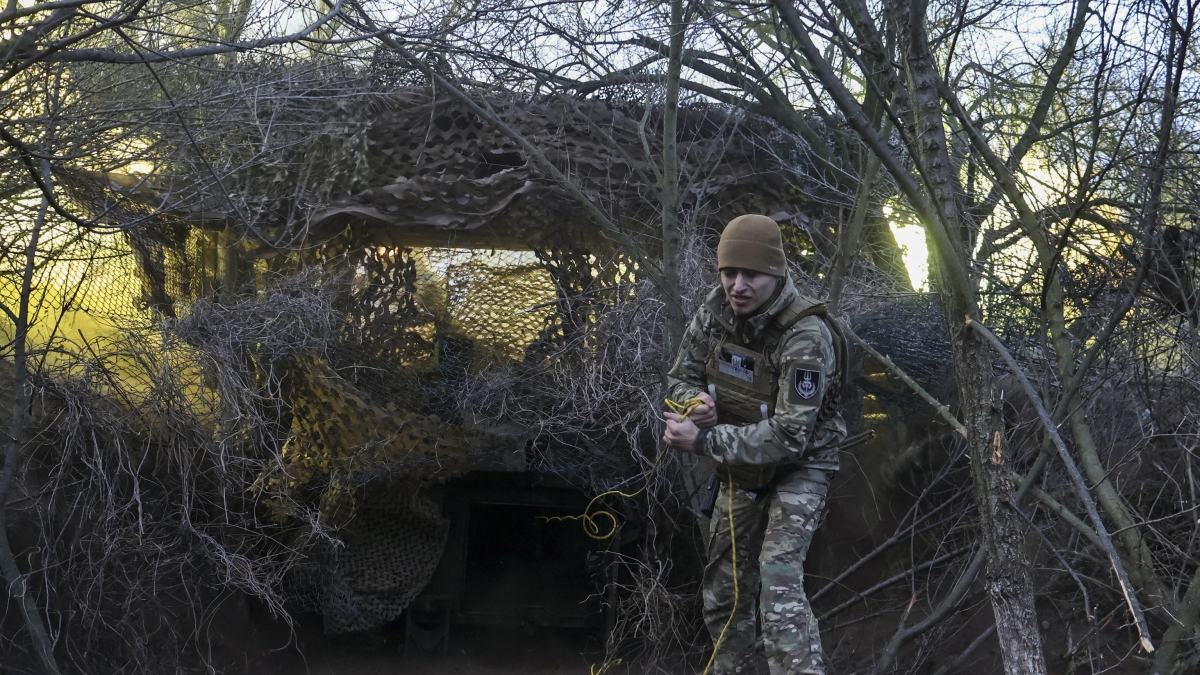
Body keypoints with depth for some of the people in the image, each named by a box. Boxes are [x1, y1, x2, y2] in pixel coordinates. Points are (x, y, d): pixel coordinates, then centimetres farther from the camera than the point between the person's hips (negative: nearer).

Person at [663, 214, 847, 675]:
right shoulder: (714, 312, -12)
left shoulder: (806, 337, -30)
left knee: (778, 585, -24)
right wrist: (696, 402, -23)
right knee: (724, 590, 17)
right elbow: (681, 377, 1)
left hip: (799, 467, -6)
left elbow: (788, 436, -33)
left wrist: (705, 441, -35)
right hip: (741, 469, 7)